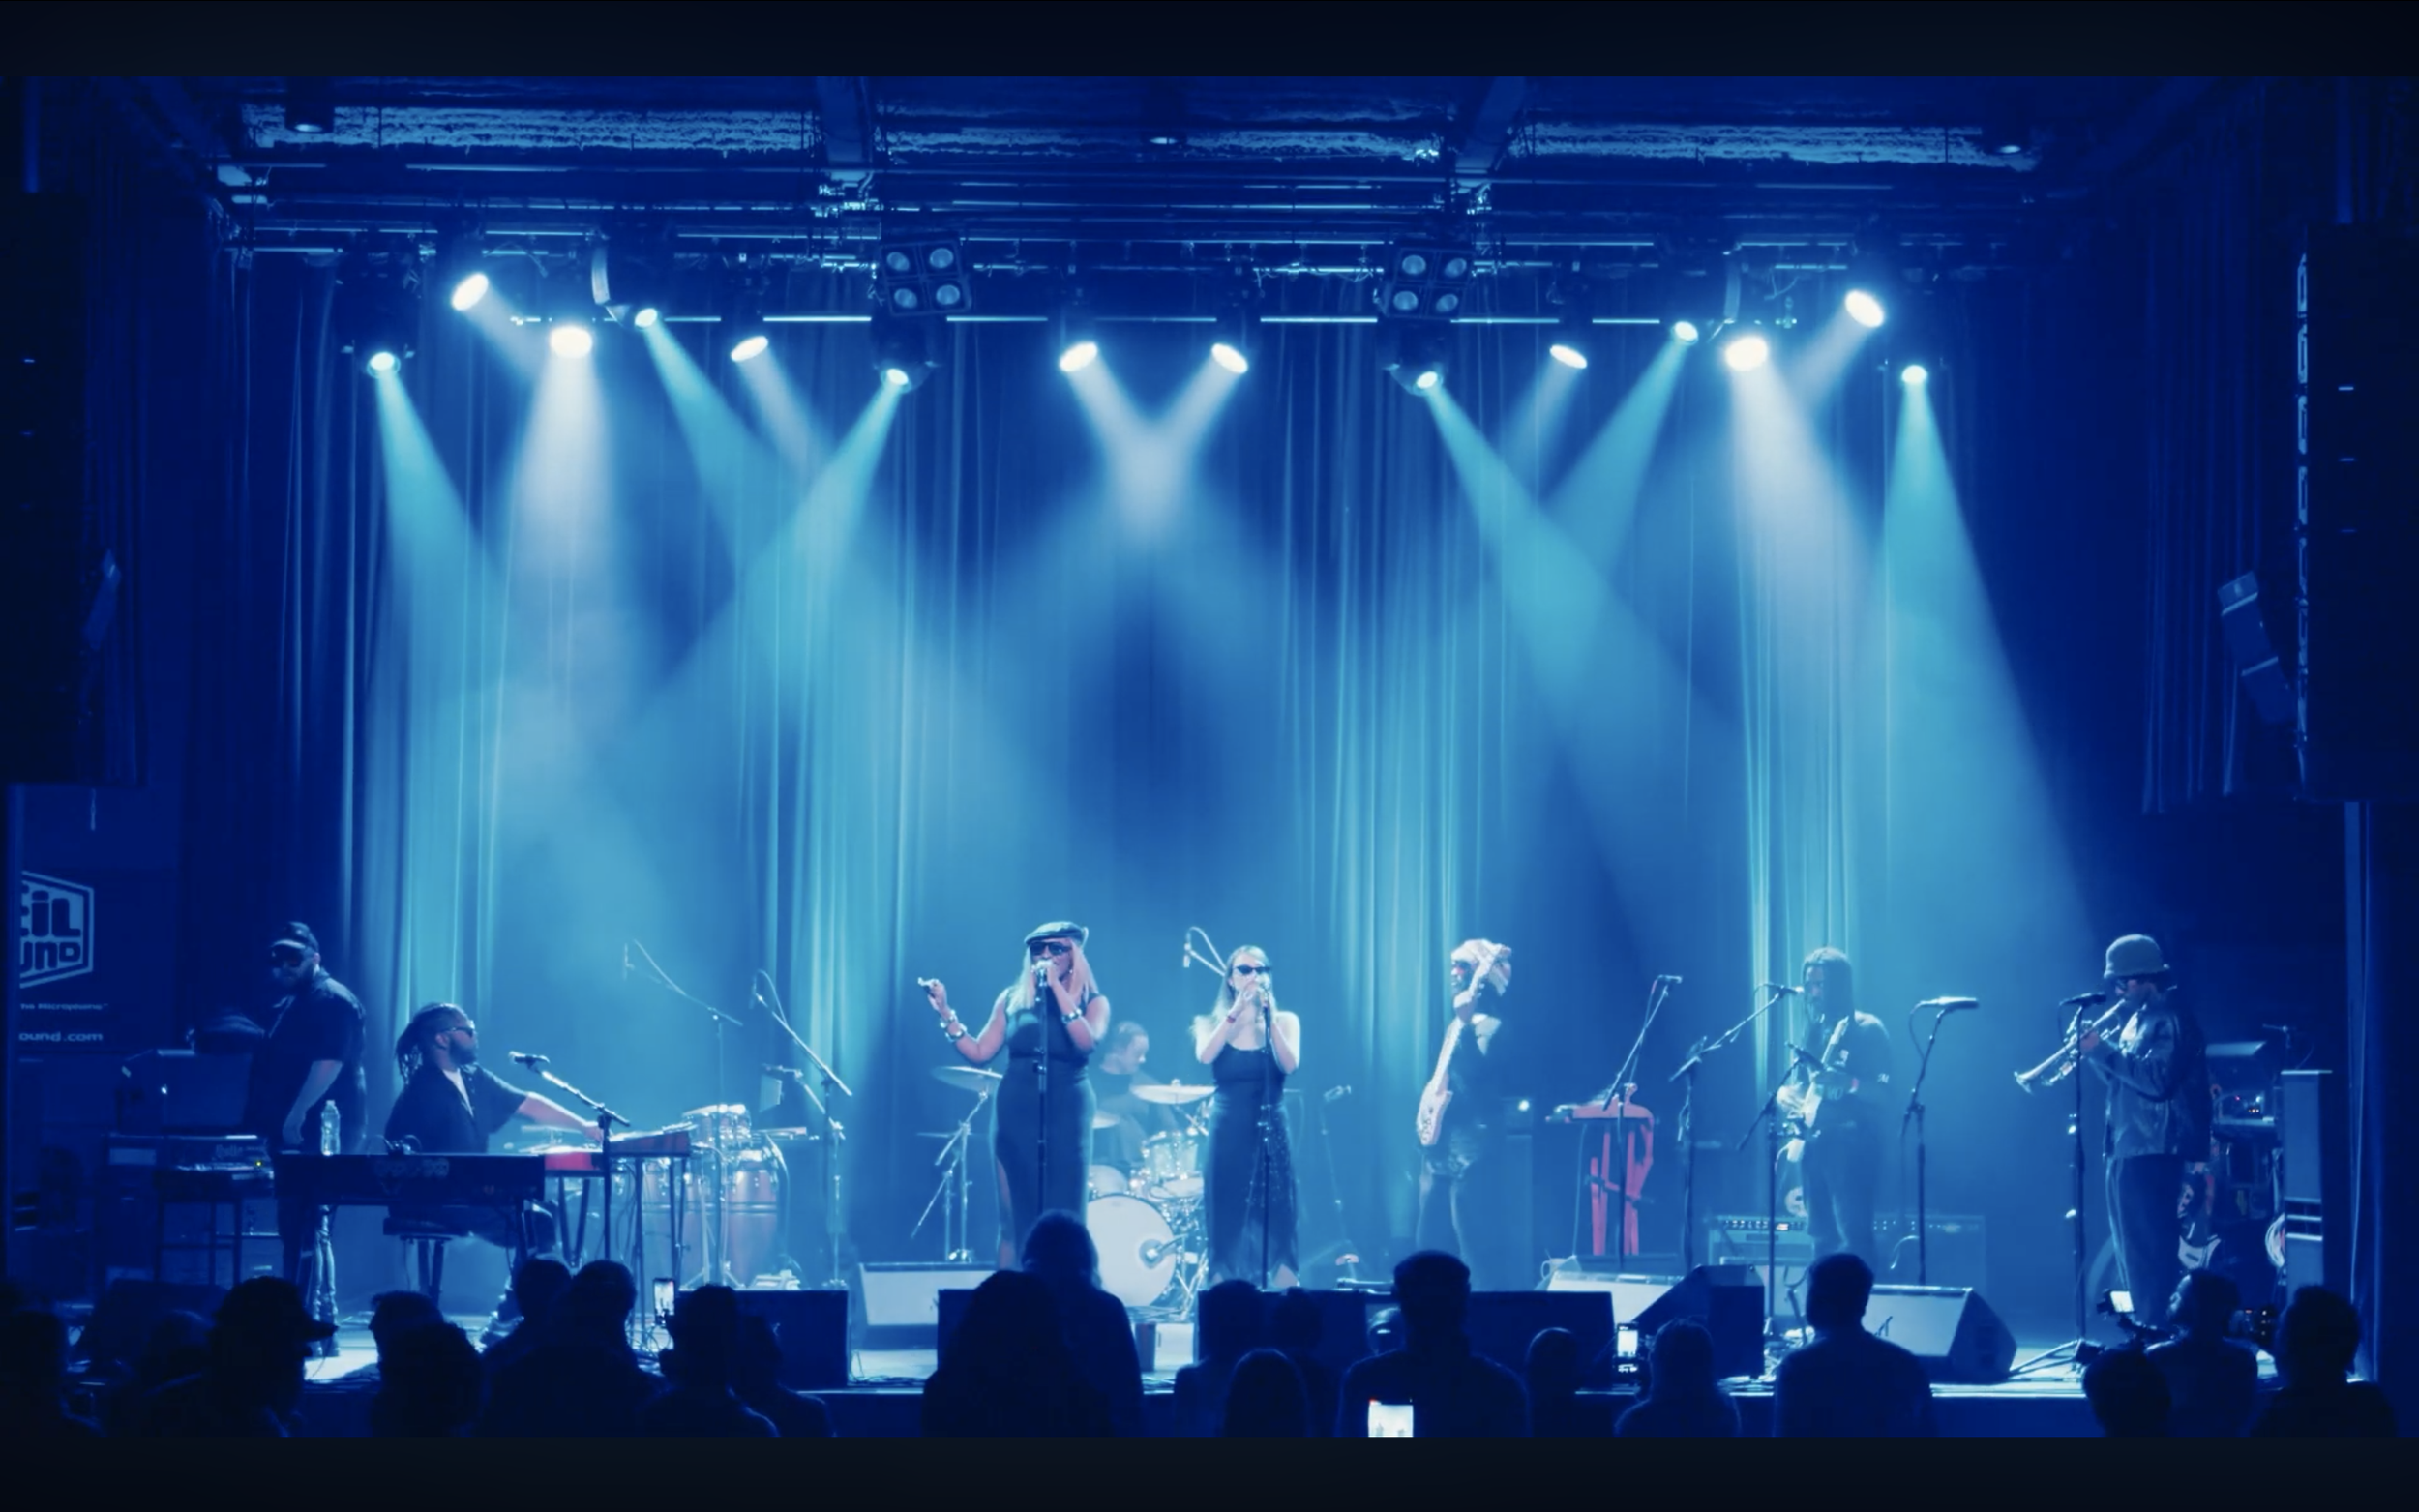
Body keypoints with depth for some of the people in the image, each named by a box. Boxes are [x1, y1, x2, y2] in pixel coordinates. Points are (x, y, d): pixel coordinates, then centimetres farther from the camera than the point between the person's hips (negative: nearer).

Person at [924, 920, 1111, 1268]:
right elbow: (979, 1053, 9)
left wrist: (1056, 987, -17)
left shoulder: (1093, 1002, 3)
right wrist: (946, 1012, -2)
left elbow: (1087, 1041, -17)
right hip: (1016, 1113, 2)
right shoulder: (1012, 1000, 11)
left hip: (1067, 1114, -2)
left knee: (1064, 1219, -3)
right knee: (1015, 1216, 3)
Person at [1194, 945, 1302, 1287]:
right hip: (1228, 1134, 1)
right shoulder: (1212, 1023, 6)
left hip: (1271, 1133, 0)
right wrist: (1235, 1012, -19)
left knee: (1276, 1227, -6)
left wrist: (1269, 1016, -17)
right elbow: (1204, 1057, -15)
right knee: (1226, 1229, 2)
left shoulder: (1285, 1021, 6)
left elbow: (1289, 1065, -12)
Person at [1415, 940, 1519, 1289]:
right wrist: (1432, 1095, 12)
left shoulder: (1492, 1025, -9)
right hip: (1440, 1150, 10)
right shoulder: (1456, 1023, 19)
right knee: (1432, 1245, 12)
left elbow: (1478, 1073, -22)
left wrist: (1465, 1022, -26)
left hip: (1471, 1151, -10)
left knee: (1480, 1248, -11)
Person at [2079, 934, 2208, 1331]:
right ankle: (2145, 1330, 19)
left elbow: (2156, 1079, -23)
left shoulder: (2170, 1019, -11)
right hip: (2126, 1148, 10)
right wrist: (2093, 1053, 3)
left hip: (2154, 1152, -10)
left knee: (2150, 1249, -11)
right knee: (2134, 1250, 13)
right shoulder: (2138, 1019, 19)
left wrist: (2102, 1051, -20)